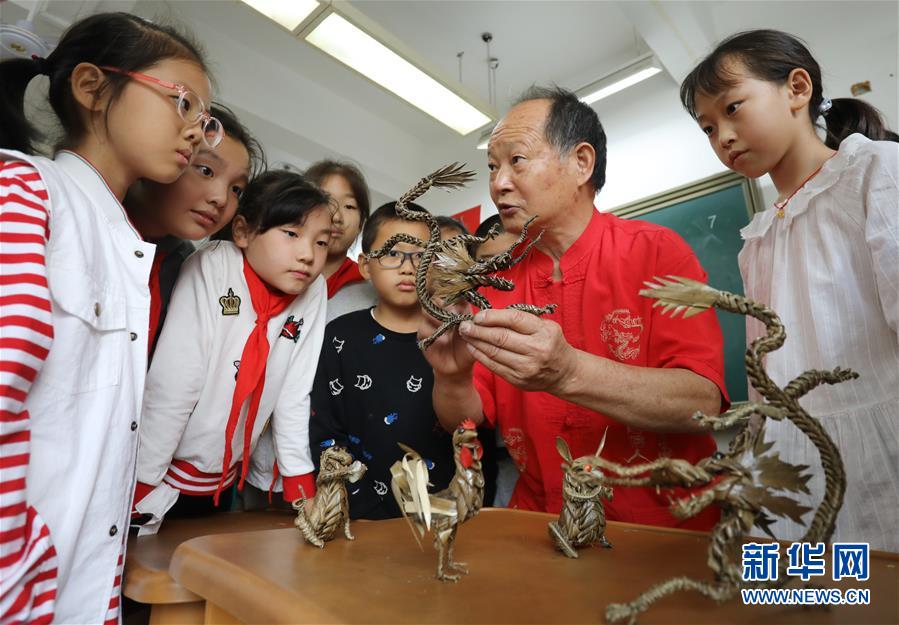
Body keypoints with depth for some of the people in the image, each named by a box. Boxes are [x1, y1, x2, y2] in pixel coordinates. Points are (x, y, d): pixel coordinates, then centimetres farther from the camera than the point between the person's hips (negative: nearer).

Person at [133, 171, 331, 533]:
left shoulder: (313, 291, -10)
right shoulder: (213, 267, -21)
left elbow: (295, 393, -7)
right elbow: (171, 384, -21)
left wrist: (300, 482, -5)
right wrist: (142, 488, -17)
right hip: (164, 473, -3)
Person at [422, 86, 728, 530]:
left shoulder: (657, 252, -7)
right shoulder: (494, 282, 0)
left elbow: (703, 404, -17)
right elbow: (464, 421, 1)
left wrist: (568, 373, -31)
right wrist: (452, 377, -20)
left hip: (665, 528, -1)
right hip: (544, 530, 2)